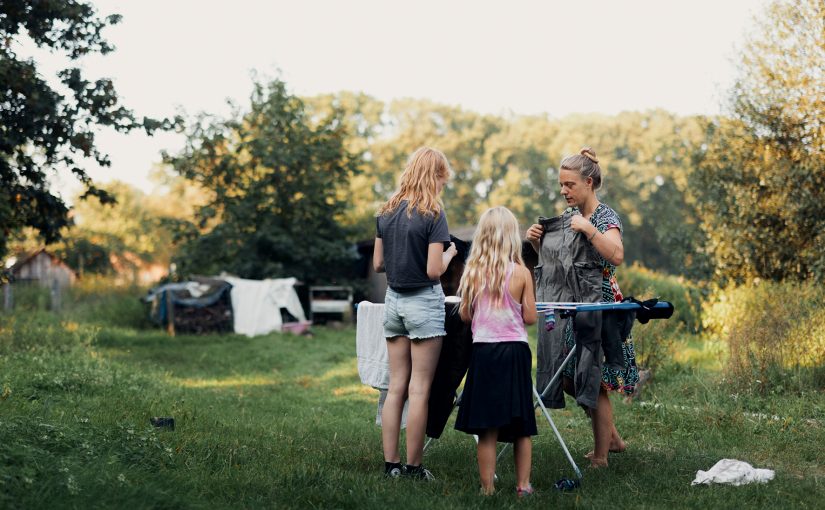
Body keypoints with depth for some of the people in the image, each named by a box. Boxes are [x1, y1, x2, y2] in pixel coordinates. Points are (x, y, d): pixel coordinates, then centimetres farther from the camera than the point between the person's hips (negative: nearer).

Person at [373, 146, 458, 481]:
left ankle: (390, 464, 12)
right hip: (423, 302, -6)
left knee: (396, 386, 10)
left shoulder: (386, 212, 6)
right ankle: (413, 468, 4)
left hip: (393, 300, 6)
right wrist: (449, 253, 3)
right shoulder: (432, 214, -12)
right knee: (419, 390, 0)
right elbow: (434, 270, -16)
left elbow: (378, 264, 10)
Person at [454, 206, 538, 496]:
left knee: (487, 427, 4)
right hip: (515, 351, -1)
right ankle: (523, 485, 15)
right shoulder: (520, 273, -7)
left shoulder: (473, 272, -3)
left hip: (483, 350, 1)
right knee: (522, 424, 11)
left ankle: (487, 489, 6)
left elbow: (464, 315, 3)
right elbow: (530, 318, -5)